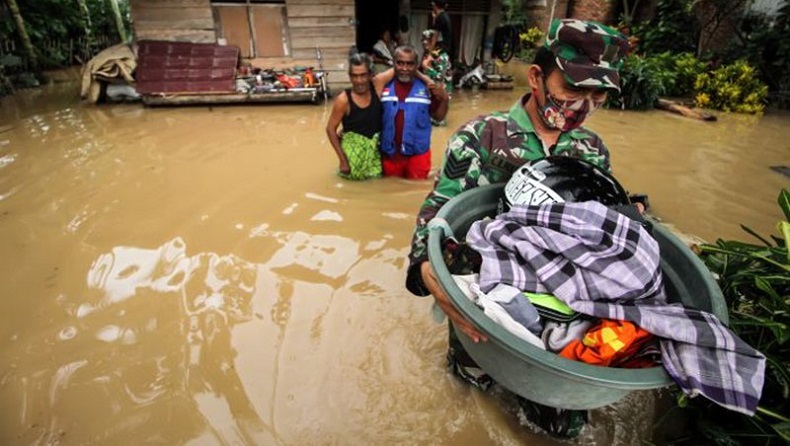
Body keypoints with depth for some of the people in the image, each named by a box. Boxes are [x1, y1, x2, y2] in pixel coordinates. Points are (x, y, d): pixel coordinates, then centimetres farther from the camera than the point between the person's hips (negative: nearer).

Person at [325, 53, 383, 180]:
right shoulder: (343, 100, -20)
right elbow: (330, 129, -13)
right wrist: (342, 159, -16)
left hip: (376, 146, 3)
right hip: (354, 148, -3)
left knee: (377, 173, 16)